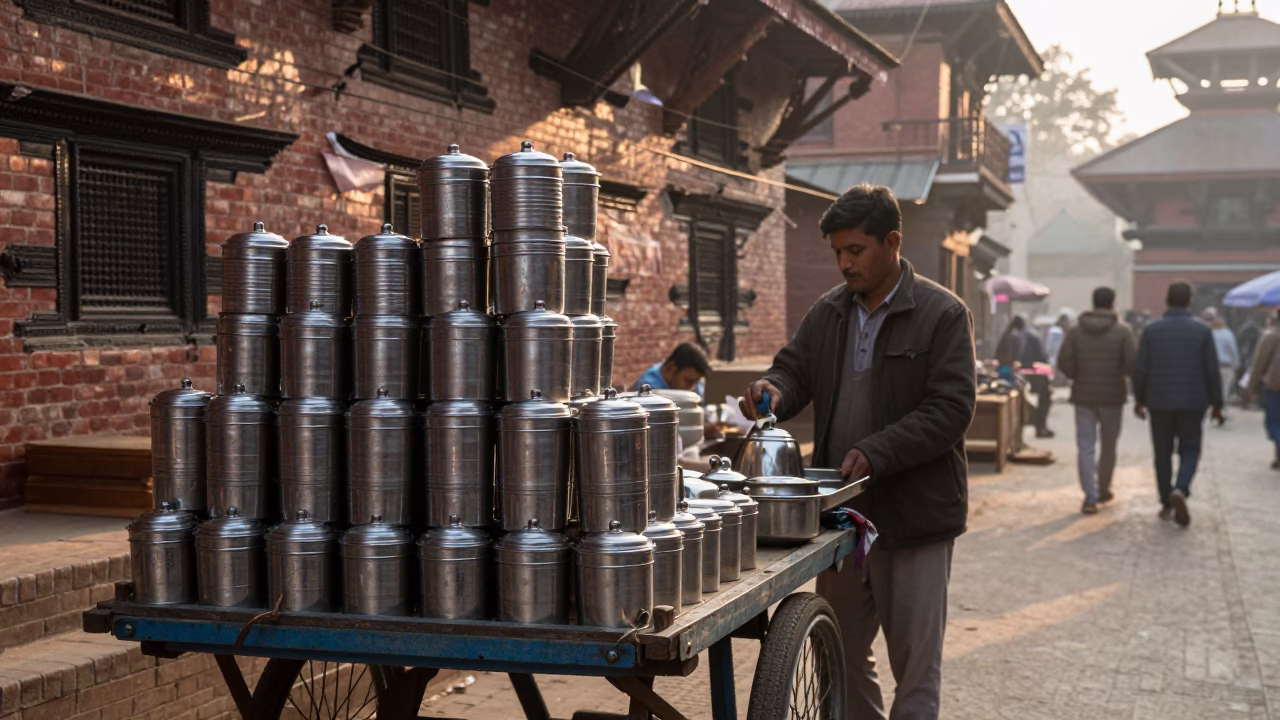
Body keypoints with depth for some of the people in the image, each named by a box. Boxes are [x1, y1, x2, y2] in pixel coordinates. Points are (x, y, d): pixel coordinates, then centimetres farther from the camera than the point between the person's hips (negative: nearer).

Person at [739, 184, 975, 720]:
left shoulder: (942, 314, -9)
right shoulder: (828, 312, 9)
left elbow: (950, 408, -15)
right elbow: (795, 370, 13)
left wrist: (875, 454, -24)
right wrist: (775, 390, -12)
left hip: (913, 515, -6)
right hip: (840, 511, 6)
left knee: (914, 656, 2)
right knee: (841, 650, 15)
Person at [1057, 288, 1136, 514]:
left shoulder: (1076, 331, 0)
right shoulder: (1122, 331, -6)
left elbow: (1064, 362, -6)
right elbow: (1133, 363, -14)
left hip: (1083, 396, 1)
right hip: (1112, 396, -1)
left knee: (1085, 447, 1)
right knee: (1108, 446, 15)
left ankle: (1090, 497, -9)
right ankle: (1103, 490, 28)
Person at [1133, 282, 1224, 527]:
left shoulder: (1151, 330, -3)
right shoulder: (1202, 331, -5)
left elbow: (1140, 369, -4)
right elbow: (1212, 371, -5)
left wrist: (1139, 399, 8)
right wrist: (1216, 404, 4)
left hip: (1160, 403, 1)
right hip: (1192, 403, -1)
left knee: (1163, 453, 13)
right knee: (1189, 452, 9)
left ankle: (1167, 504, 16)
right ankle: (1180, 491, -17)